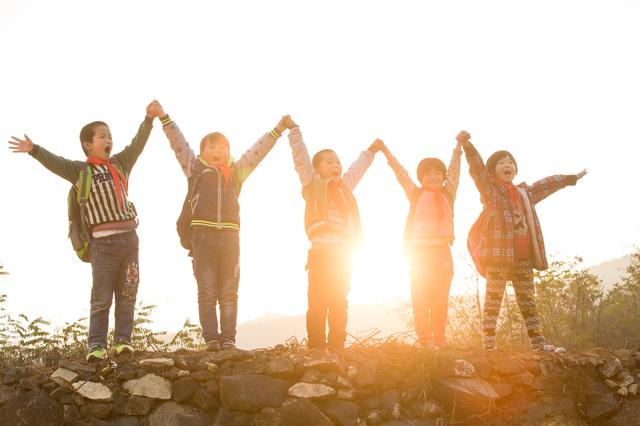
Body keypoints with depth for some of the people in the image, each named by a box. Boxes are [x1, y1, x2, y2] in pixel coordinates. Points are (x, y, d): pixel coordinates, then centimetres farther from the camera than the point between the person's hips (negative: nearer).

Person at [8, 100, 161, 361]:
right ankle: (97, 345, 1)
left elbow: (137, 144, 9)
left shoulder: (120, 163, 13)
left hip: (129, 237, 4)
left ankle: (123, 340, 12)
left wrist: (149, 118, 0)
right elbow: (55, 163, -11)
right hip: (103, 241, -4)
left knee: (127, 295, 6)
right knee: (101, 297, -3)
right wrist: (34, 150, -26)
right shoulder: (81, 170, 1)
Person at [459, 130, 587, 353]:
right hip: (498, 255, -6)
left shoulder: (525, 193, 22)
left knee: (528, 302, 12)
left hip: (524, 258, 6)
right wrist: (467, 145, -27)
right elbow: (477, 168, -12)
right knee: (493, 301, -8)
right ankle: (488, 345, -8)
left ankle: (538, 344, 18)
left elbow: (547, 184, 36)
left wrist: (571, 178, 47)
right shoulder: (491, 190, 3)